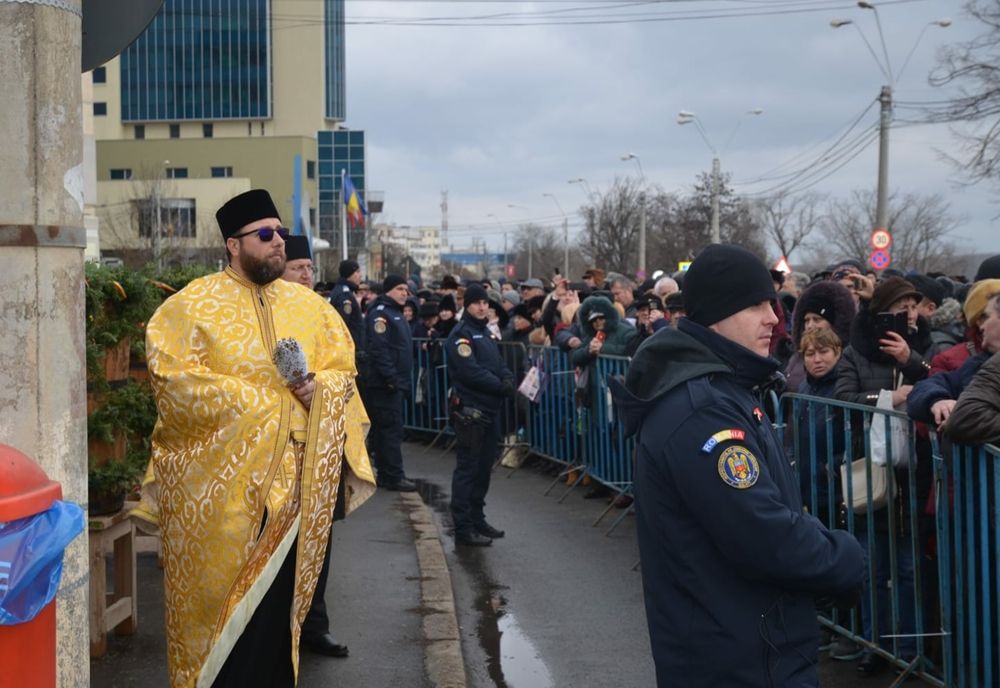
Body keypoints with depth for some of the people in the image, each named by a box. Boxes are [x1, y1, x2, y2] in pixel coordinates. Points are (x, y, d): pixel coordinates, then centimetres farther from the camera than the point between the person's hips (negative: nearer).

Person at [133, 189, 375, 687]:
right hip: (220, 479, -4)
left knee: (280, 591, 5)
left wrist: (317, 386, -9)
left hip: (295, 476, 4)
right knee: (223, 598, -2)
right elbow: (175, 378, -13)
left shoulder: (309, 305, 12)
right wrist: (258, 399, -13)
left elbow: (343, 369, 15)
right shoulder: (195, 304, -3)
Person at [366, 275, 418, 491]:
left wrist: (403, 380, 21)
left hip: (397, 383, 10)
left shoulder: (397, 314, 20)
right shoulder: (380, 313, -12)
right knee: (391, 428, -9)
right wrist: (390, 378, -24)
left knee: (386, 429, 12)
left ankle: (386, 474, 17)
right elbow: (378, 349, -21)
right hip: (385, 384, -10)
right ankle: (393, 476, -6)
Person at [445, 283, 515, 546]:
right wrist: (500, 386, -15)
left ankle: (477, 519, 24)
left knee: (484, 467, 14)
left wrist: (508, 379, -5)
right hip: (470, 410, -9)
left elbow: (499, 364, 16)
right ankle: (463, 528, -4)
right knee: (467, 468, -7)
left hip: (490, 409, 9)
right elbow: (471, 371, -18)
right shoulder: (461, 334, -9)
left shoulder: (485, 332, 19)